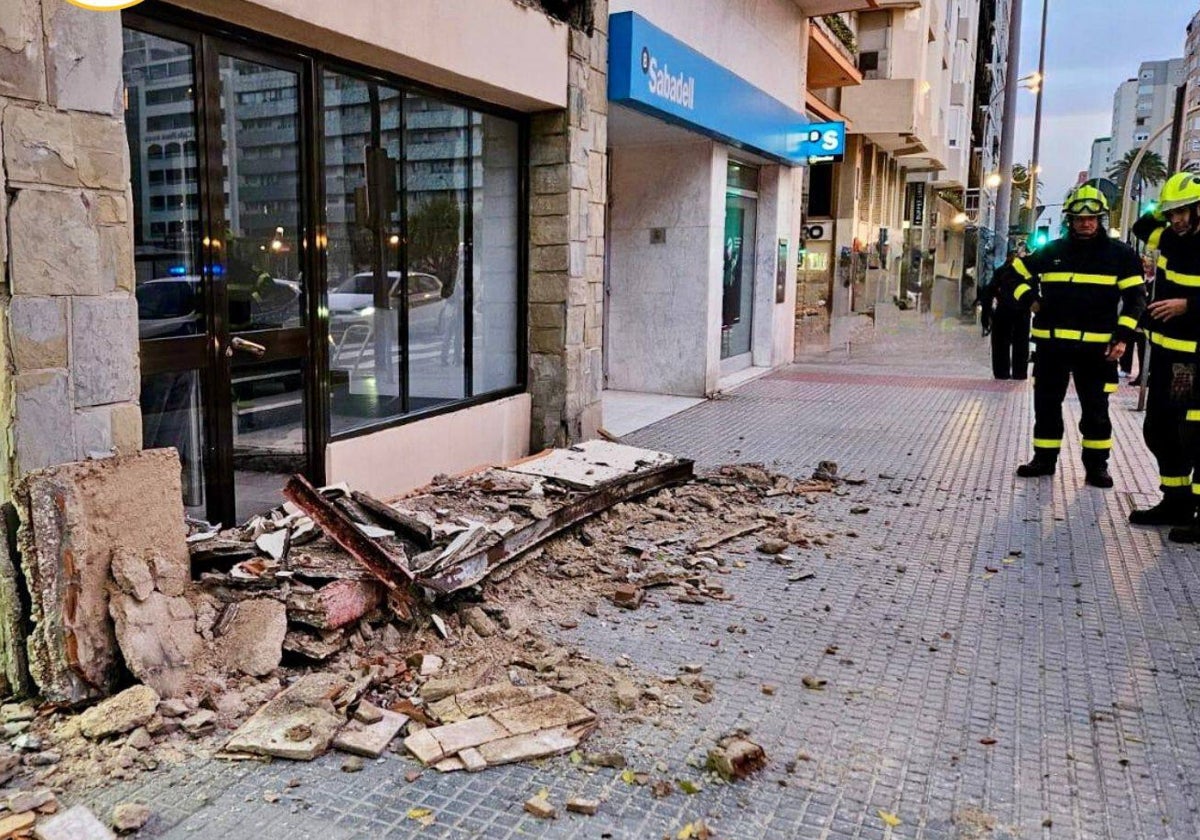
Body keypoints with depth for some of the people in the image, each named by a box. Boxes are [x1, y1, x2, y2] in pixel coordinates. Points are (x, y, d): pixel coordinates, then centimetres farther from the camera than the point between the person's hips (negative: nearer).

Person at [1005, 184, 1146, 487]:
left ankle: (1096, 464, 17)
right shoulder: (1052, 251, 8)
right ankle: (1044, 459, 21)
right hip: (1051, 342, 3)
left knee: (1095, 409, 5)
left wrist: (1122, 336, -11)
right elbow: (1015, 272, 19)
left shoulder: (1120, 254, 1)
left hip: (1096, 345, -2)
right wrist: (1029, 299, 3)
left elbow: (1135, 297, 0)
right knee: (1047, 403, 9)